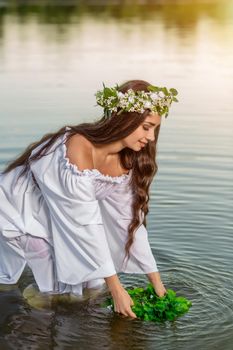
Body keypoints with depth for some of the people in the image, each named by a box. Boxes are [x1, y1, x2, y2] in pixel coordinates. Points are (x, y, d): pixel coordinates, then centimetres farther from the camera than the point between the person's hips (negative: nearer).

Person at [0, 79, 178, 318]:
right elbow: (86, 226, -31)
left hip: (53, 221, 7)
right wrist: (116, 288, -26)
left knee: (93, 285, -5)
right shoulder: (78, 149, -34)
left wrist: (157, 282, -7)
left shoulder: (126, 161, -10)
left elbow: (131, 222, -6)